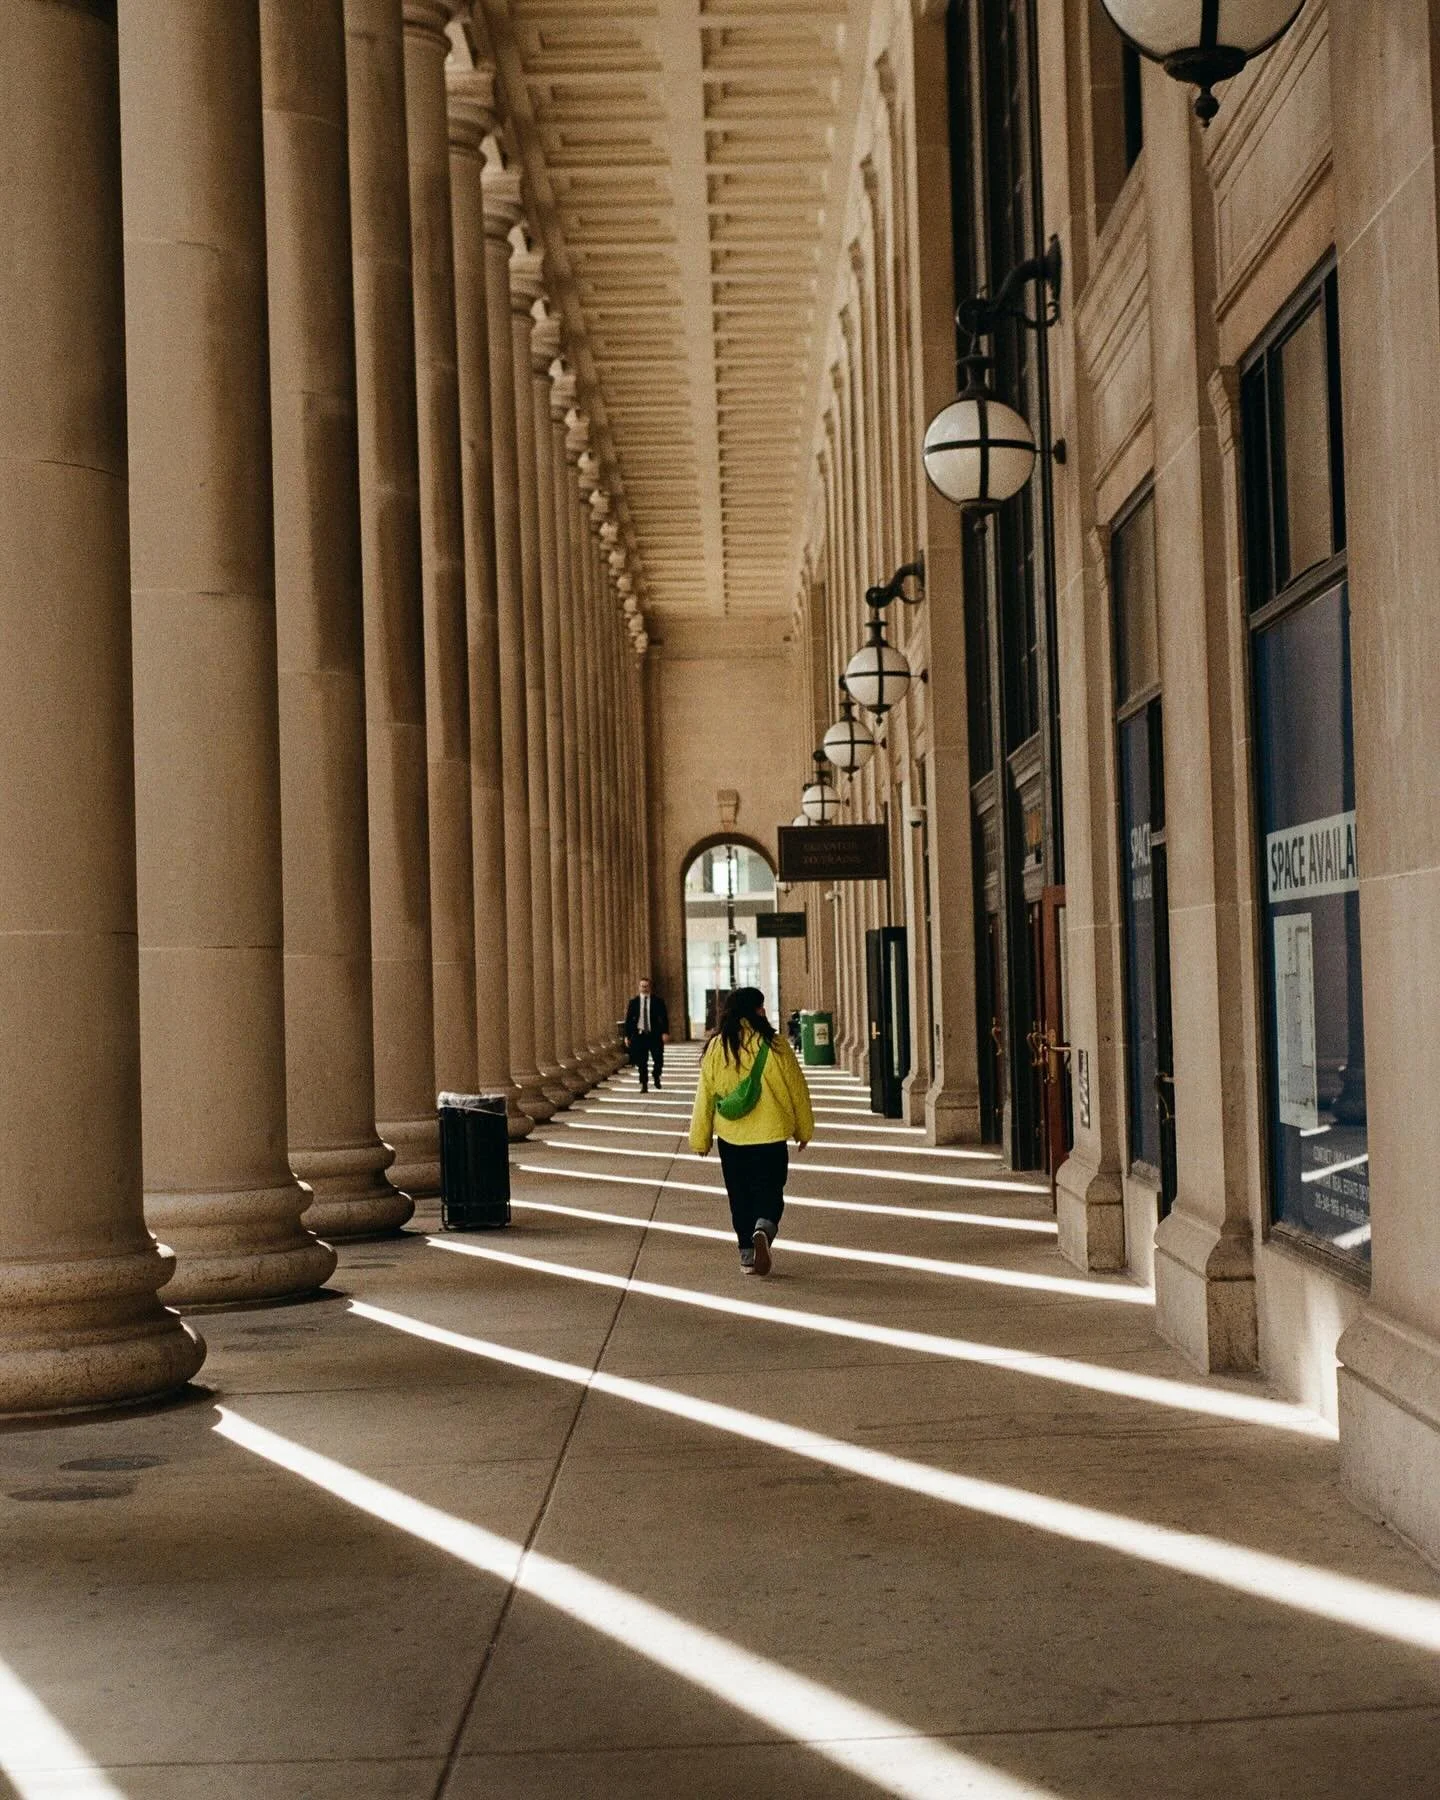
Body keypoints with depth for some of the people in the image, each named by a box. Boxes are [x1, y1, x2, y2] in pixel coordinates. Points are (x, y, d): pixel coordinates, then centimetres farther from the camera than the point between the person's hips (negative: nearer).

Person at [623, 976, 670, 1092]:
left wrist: (665, 1032, -11)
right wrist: (627, 1035, 3)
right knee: (642, 1062, 1)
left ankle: (656, 1076, 27)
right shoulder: (634, 1001, 4)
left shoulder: (657, 1000, 1)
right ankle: (644, 1085, 10)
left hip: (654, 1035, -1)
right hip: (639, 1035, 1)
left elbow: (664, 1017, 0)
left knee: (659, 1060, -2)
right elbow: (628, 1019, 7)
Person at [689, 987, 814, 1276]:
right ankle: (763, 1230, -22)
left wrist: (700, 1139, 11)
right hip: (770, 1134, -2)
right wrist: (804, 1130, 15)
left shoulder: (717, 1047, -3)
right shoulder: (774, 1045, -7)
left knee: (740, 1197, 14)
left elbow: (705, 1095, 2)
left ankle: (748, 1256, 15)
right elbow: (797, 1089, 1)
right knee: (769, 1194, 6)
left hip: (731, 1136, 2)